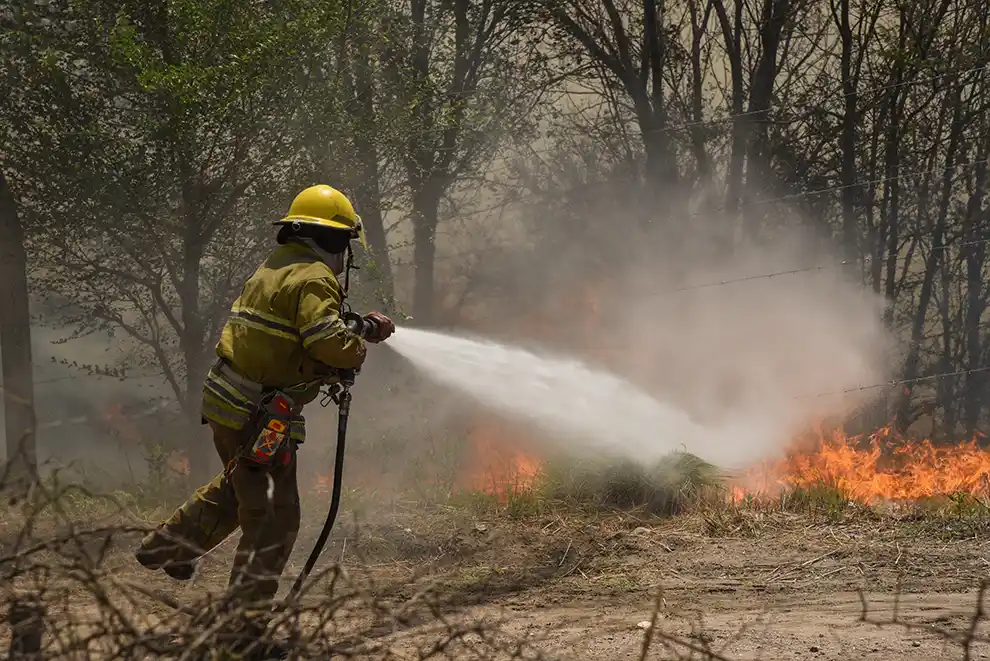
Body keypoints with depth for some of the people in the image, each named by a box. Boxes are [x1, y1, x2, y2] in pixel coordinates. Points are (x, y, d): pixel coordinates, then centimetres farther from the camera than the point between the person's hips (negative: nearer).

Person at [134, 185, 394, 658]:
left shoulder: (275, 269, 15)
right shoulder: (313, 278, -16)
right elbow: (330, 343, -28)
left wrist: (364, 327, 13)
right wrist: (360, 349, -7)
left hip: (227, 404, 10)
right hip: (256, 418, -10)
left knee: (239, 487, 32)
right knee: (274, 517, -5)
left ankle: (166, 548, 46)